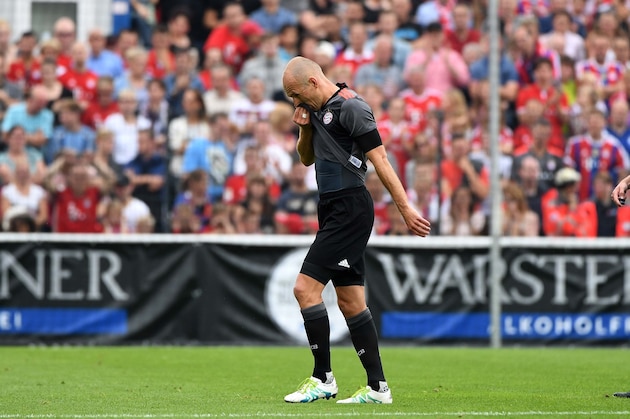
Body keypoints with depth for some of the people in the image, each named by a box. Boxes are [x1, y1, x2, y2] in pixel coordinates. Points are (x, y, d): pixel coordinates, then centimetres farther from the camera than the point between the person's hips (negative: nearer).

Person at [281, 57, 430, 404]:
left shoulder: (350, 107, -13)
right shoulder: (318, 110, 15)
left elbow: (379, 158, -17)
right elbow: (307, 158, 26)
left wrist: (405, 209, -20)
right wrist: (305, 128, 6)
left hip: (349, 210, -10)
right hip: (334, 210, 10)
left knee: (305, 287, -13)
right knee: (350, 301, 8)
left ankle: (323, 379, -7)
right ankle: (377, 386, 9)